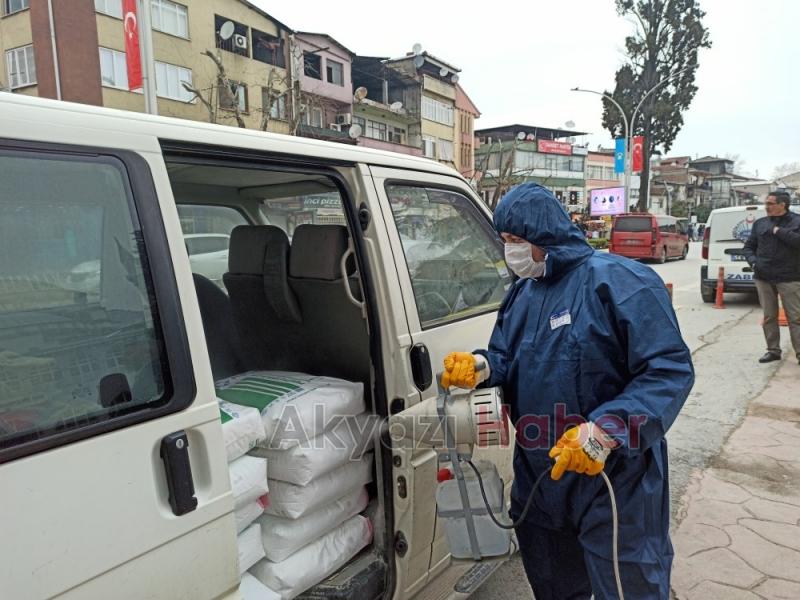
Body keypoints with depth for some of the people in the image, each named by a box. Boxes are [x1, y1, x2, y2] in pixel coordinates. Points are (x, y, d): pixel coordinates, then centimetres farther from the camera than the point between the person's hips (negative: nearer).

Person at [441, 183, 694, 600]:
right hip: (538, 477, 7)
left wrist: (605, 431, -32)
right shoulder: (521, 292, 7)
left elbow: (670, 370, -22)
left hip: (614, 480, -6)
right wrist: (479, 367, -15)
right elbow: (505, 360, 9)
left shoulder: (619, 281, -17)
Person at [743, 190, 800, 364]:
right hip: (763, 277, 4)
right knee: (769, 316, 10)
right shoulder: (760, 223, 11)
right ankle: (773, 350, 20)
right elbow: (749, 246, 15)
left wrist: (779, 231, -17)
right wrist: (753, 261, -2)